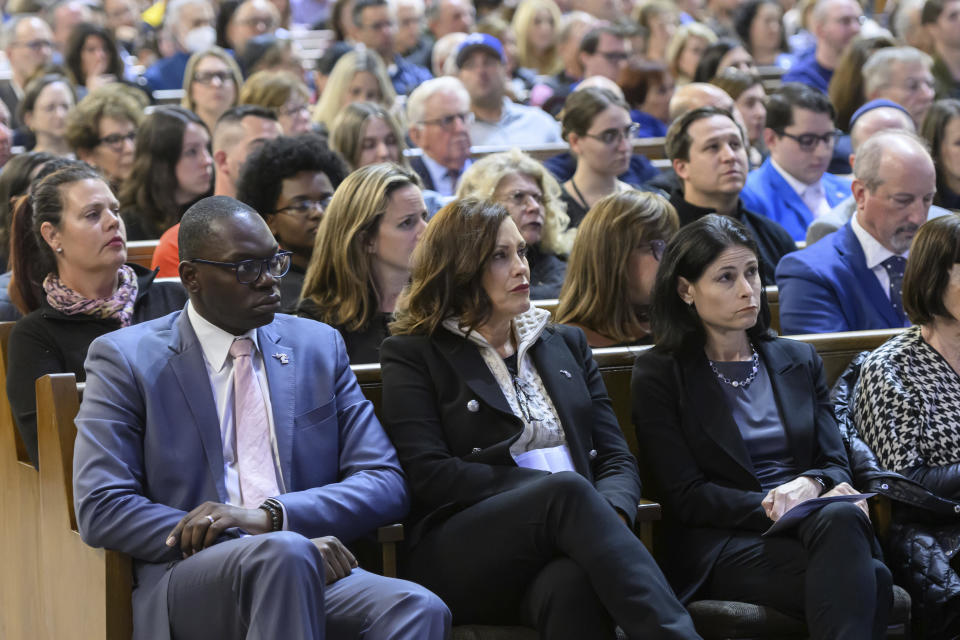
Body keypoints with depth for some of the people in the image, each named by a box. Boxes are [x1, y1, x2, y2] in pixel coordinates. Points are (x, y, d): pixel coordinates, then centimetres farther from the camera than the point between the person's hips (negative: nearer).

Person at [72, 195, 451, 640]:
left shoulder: (319, 347, 17)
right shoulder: (126, 358, 6)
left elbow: (385, 485, 10)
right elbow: (100, 508, -6)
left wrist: (269, 516, -11)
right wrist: (285, 544, -14)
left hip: (309, 572, 3)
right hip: (189, 578, -3)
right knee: (284, 553, -37)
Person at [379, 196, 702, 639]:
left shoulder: (565, 344, 25)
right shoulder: (413, 354, 11)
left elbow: (616, 458, 17)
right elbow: (429, 474, -3)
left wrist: (609, 513, -9)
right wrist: (555, 490, -12)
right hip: (460, 561, -3)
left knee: (570, 585, -37)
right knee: (569, 491, -35)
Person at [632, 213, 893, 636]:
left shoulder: (799, 360, 21)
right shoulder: (658, 375, 7)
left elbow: (836, 465, 15)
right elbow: (684, 497, -1)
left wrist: (810, 485, -11)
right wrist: (773, 507, -15)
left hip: (811, 524, 4)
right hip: (721, 546, -4)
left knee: (840, 518, -38)